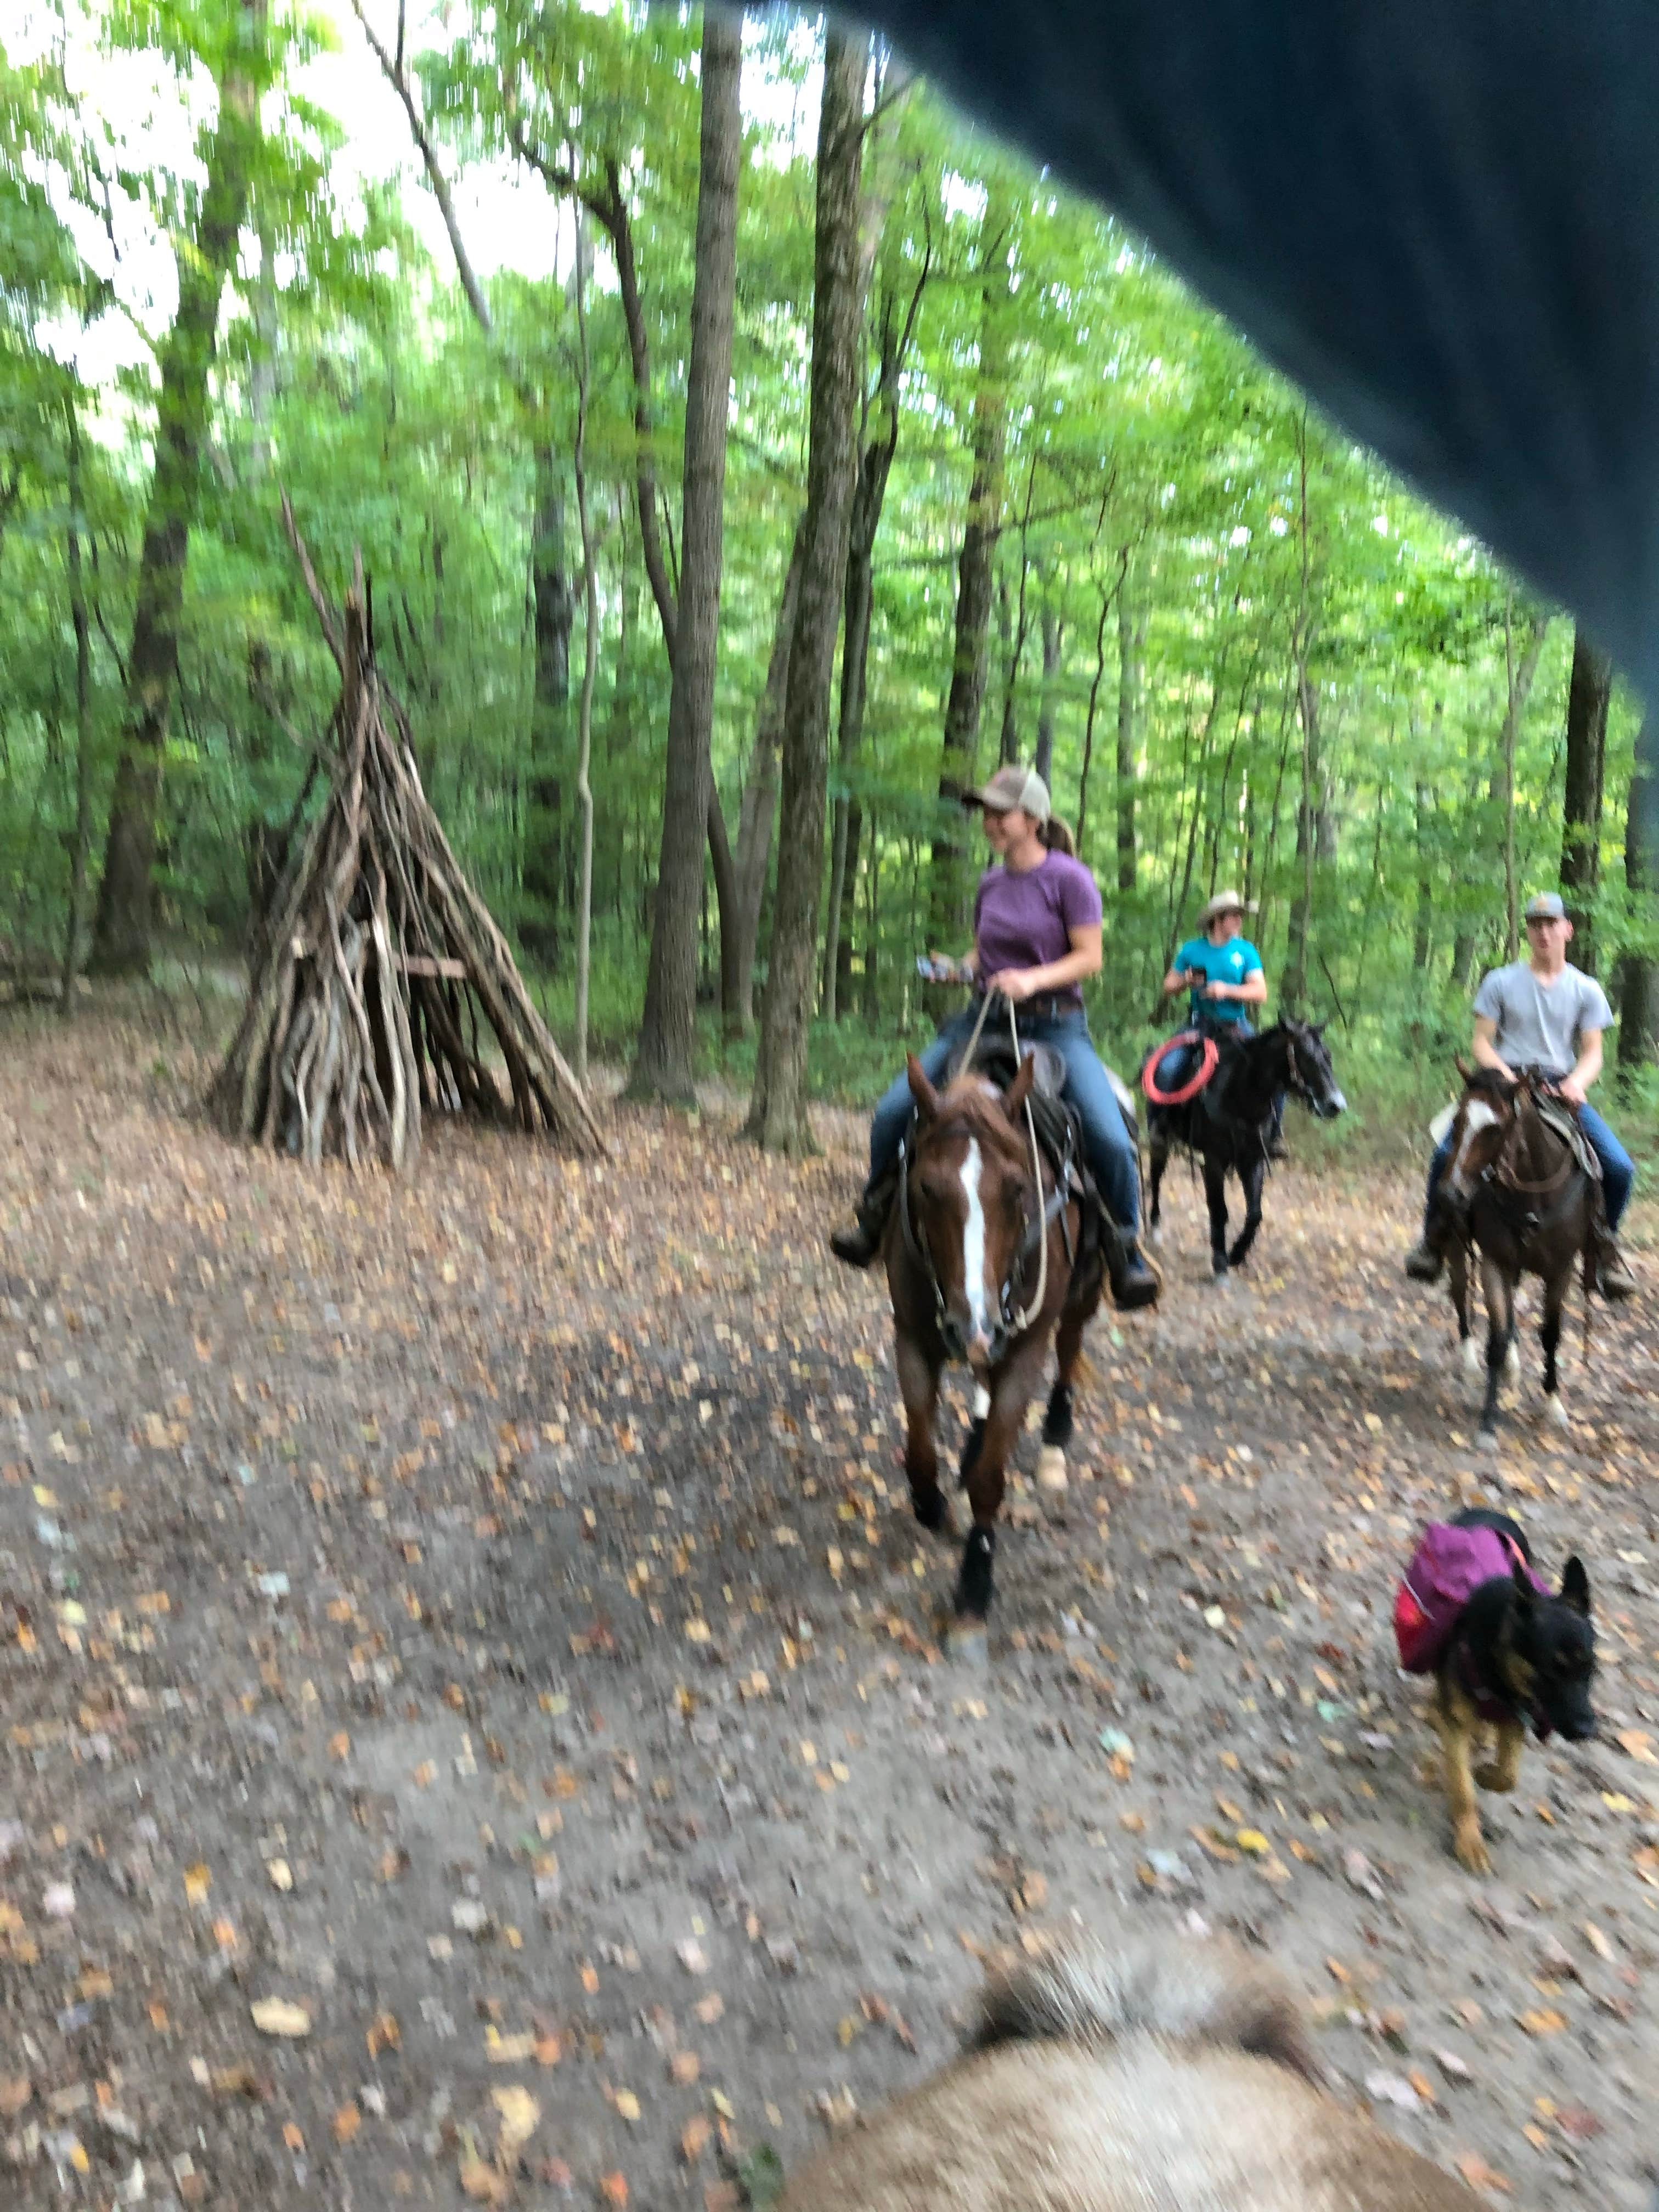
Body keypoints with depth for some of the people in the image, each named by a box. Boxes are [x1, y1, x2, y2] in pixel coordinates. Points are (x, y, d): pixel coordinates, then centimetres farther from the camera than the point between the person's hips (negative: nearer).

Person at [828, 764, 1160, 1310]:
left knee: (1110, 1139, -22)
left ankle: (1128, 1246, 3)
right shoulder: (990, 883, 9)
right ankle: (876, 1219, 15)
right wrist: (957, 968, 0)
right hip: (985, 1018, 5)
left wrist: (1033, 979, -22)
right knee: (892, 1113, -7)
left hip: (1055, 1024, -5)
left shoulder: (1069, 878, -7)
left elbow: (1089, 957, -9)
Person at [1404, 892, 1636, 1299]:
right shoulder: (1501, 982, 3)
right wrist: (1507, 1076, -16)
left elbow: (1593, 1052, 6)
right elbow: (1482, 1042, 2)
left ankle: (1604, 1244, 12)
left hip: (1563, 1088, 2)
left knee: (1619, 1167, -15)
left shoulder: (1586, 990, 8)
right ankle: (1435, 1235, -1)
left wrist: (1576, 1082, -15)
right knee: (1447, 1154, -25)